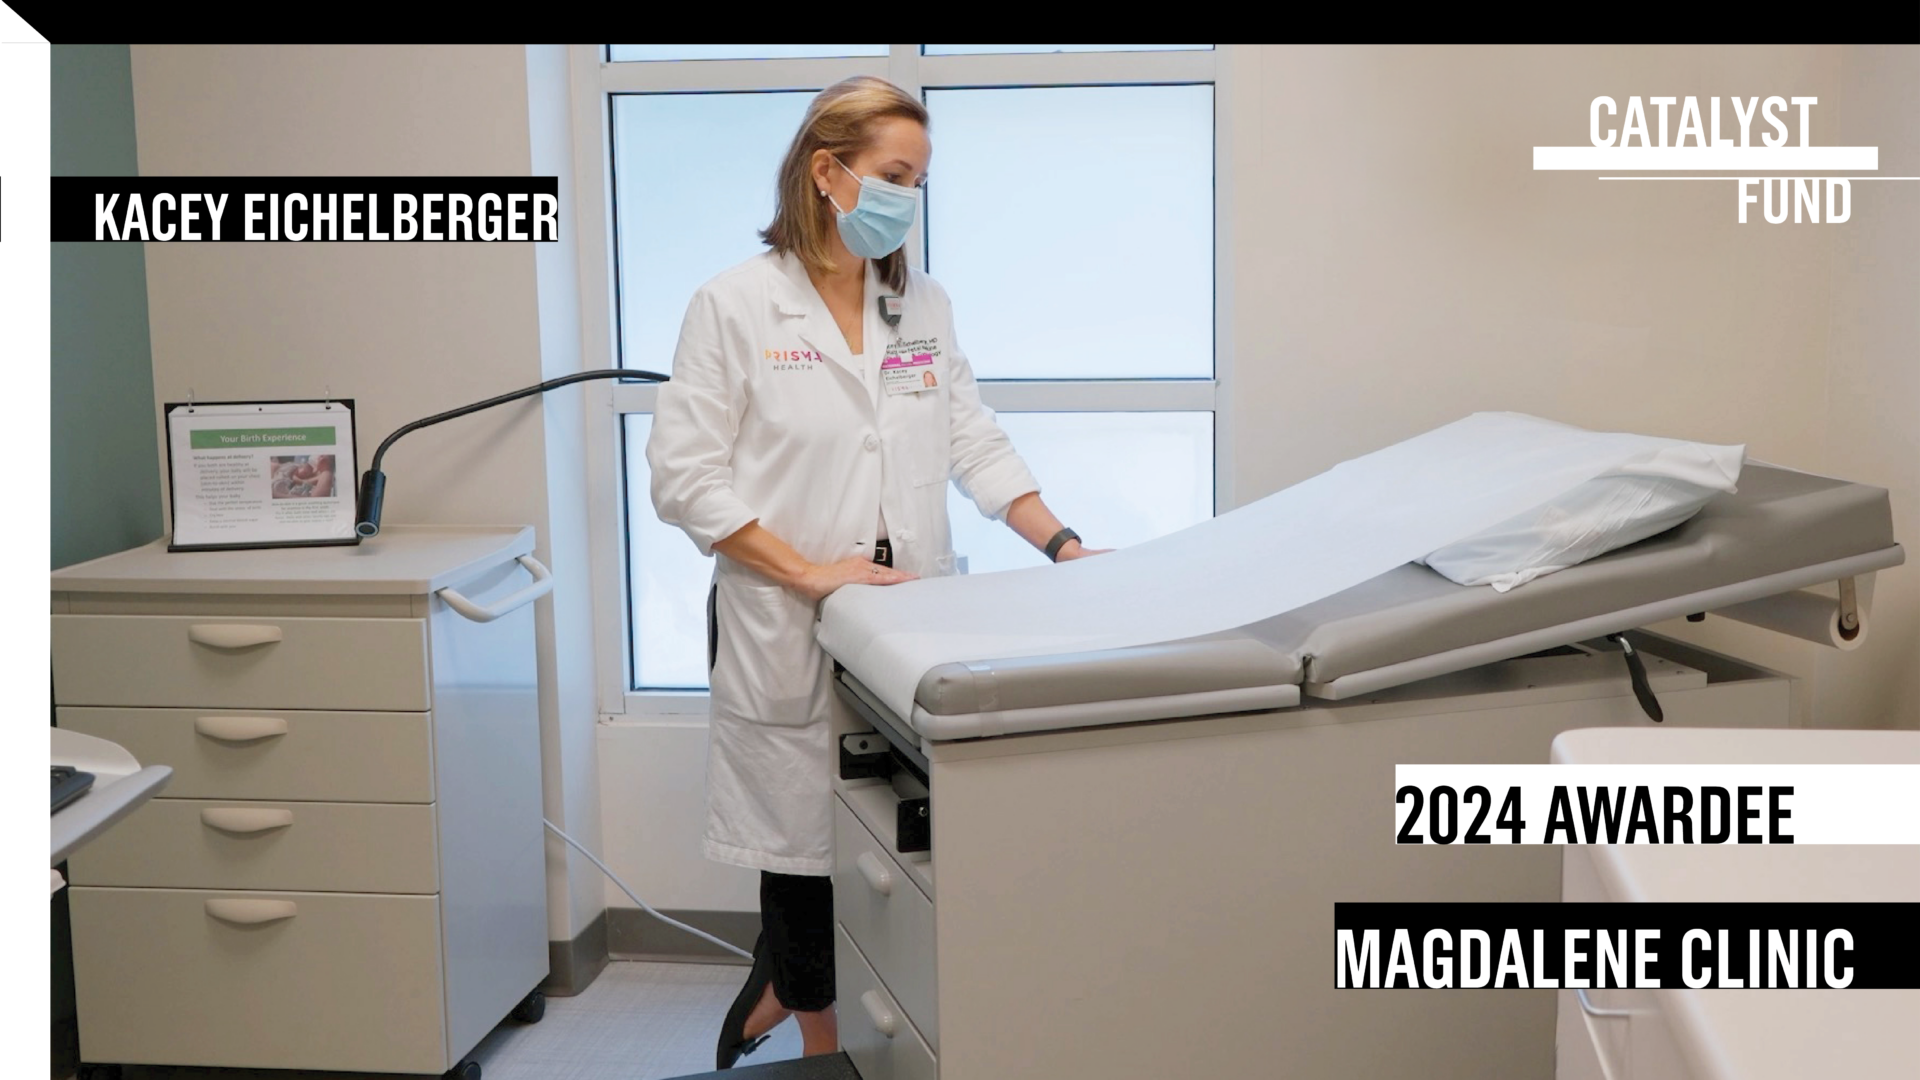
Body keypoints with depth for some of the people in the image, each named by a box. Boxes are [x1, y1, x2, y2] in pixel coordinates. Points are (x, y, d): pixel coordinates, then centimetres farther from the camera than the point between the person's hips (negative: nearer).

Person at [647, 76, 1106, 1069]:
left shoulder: (924, 306, 11)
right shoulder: (733, 306, -4)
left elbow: (976, 446, 10)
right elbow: (684, 476, -8)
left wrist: (1062, 542, -4)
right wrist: (811, 572, -16)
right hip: (787, 632, -4)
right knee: (805, 841, 6)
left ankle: (783, 987, 34)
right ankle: (821, 1047, 30)